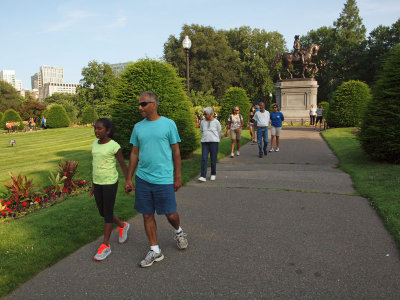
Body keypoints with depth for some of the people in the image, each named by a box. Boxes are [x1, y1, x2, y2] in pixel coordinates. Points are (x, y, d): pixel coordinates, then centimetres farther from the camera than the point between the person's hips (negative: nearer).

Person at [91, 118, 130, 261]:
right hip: (98, 183, 7)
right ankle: (122, 226, 36)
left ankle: (105, 245, 10)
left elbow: (123, 165, -8)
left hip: (110, 183, -6)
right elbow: (95, 165, 12)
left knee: (108, 213, 0)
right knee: (102, 212, 13)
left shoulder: (114, 146, -13)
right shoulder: (95, 145, 5)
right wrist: (93, 185, 16)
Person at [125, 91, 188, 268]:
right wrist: (129, 179, 10)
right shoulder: (138, 127, 8)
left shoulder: (168, 124, -2)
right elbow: (134, 154, 12)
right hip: (142, 179, 4)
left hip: (163, 179, -4)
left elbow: (176, 151, 1)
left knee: (170, 214, 3)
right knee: (147, 215, 9)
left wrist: (178, 176, -1)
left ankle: (178, 231, 37)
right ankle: (155, 251, 24)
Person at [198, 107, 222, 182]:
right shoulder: (203, 122, 7)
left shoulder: (216, 122, 0)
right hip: (204, 142, 2)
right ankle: (203, 176, -11)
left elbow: (219, 132, 12)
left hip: (214, 142, -2)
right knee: (204, 159, -8)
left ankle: (213, 174, 21)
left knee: (213, 159, 2)